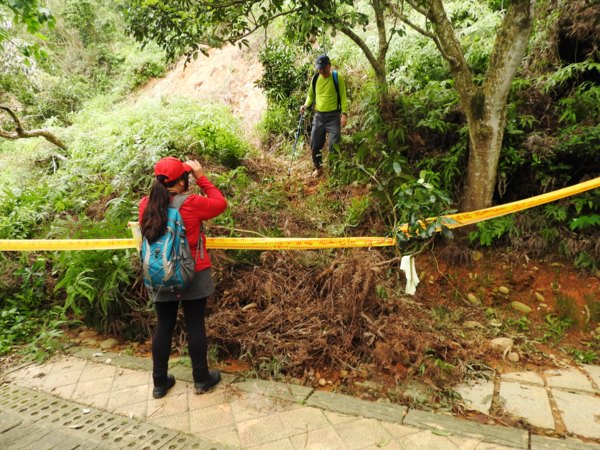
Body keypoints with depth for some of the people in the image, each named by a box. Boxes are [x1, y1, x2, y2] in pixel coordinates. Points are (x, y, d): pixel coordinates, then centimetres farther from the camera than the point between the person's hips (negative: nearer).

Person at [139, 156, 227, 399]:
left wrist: (162, 184, 11)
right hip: (193, 276, -4)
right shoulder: (192, 203, -18)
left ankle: (160, 382, 27)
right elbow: (220, 203, -3)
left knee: (163, 326, 15)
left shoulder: (146, 204, -6)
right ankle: (201, 379, 24)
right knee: (195, 325, 9)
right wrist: (201, 177, 0)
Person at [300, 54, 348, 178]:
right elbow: (311, 95, 18)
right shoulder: (315, 79, 6)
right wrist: (306, 105, -2)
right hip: (318, 116, 4)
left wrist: (344, 113, -17)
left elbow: (343, 97, -6)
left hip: (333, 116, -4)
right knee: (315, 144, 8)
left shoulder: (337, 78, -6)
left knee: (334, 145, -7)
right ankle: (318, 167, 28)